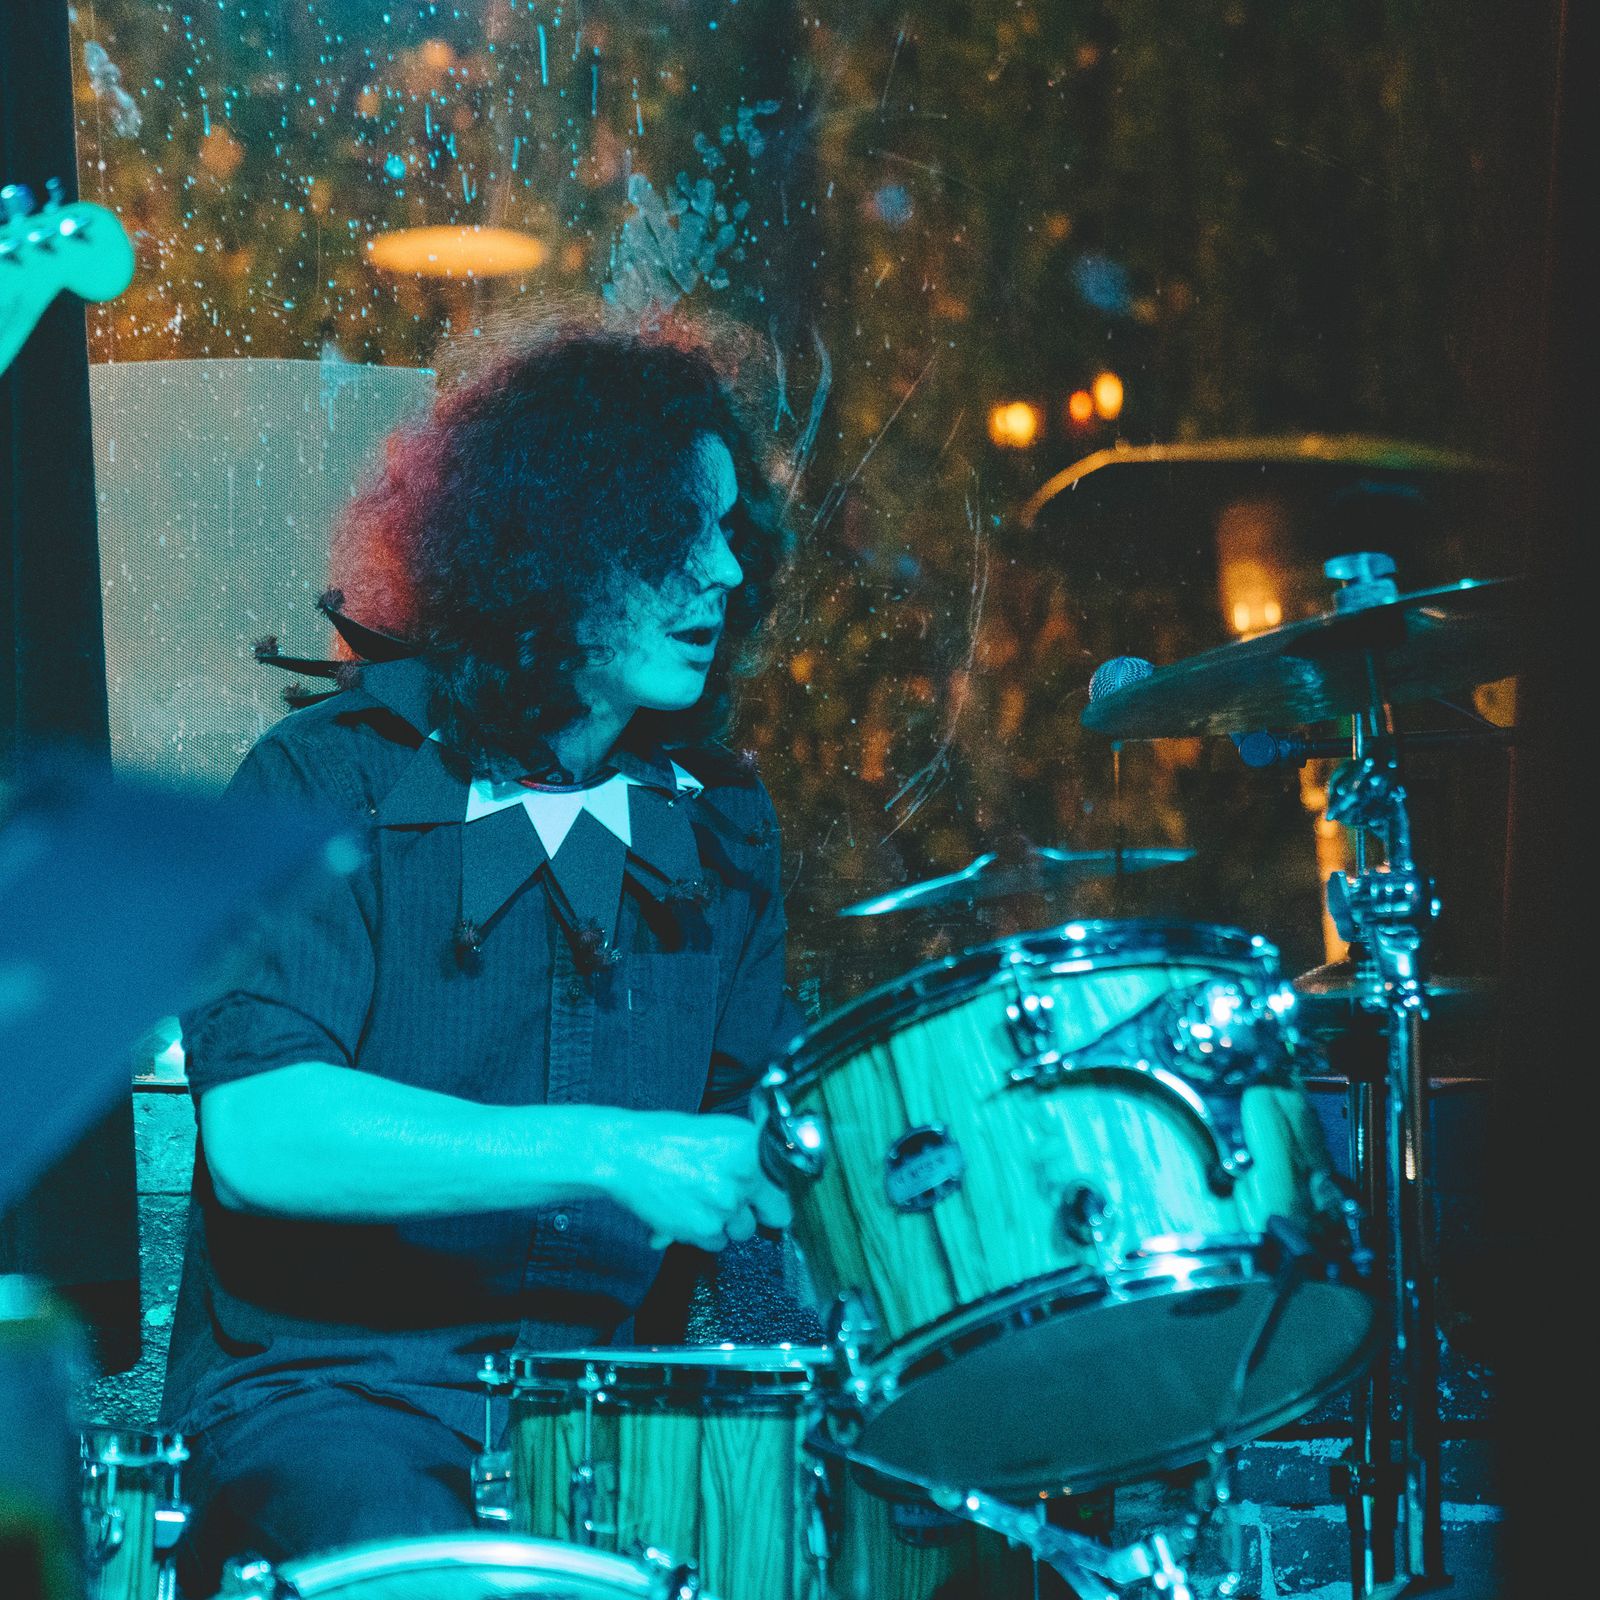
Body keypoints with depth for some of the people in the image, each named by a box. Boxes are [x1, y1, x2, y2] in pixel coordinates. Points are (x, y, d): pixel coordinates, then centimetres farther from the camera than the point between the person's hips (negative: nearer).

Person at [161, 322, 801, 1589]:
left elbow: (754, 1112, 17)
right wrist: (605, 1151, -28)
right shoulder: (332, 783, -8)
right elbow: (257, 1130, -21)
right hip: (326, 1390, -5)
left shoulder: (716, 818, 11)